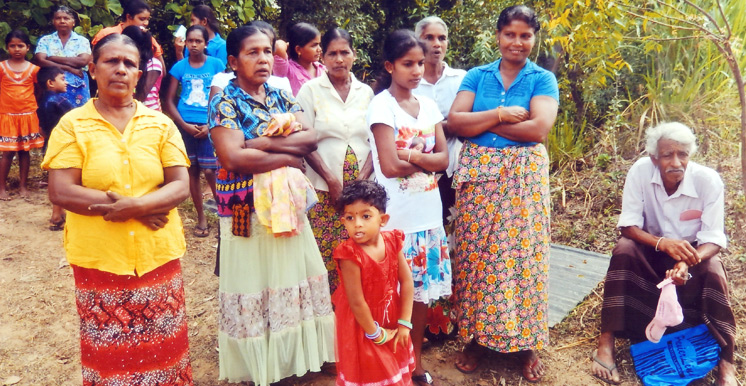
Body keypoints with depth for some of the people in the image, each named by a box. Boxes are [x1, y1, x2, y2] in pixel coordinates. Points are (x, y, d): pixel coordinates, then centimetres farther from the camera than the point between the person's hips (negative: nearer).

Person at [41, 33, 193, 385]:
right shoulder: (72, 125, -2)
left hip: (157, 255, 1)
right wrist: (139, 209, -16)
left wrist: (134, 204, -20)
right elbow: (60, 192, -11)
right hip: (98, 258, -1)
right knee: (108, 354, 12)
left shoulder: (161, 124, 3)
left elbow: (180, 186, -3)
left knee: (161, 350, 12)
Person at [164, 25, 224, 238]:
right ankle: (201, 218, 16)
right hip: (186, 125, 2)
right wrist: (184, 125, -6)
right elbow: (169, 100, 6)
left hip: (209, 126, -2)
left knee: (210, 171, -7)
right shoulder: (179, 67, 6)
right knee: (192, 170, 6)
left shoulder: (216, 65, 2)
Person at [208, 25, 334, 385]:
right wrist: (291, 155, -15)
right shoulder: (225, 102, -7)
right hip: (246, 212, -5)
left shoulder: (281, 96, 9)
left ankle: (293, 354, 29)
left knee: (292, 281, 12)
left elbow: (311, 137, -3)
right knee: (253, 288, 5)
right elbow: (233, 158, -21)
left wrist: (263, 143, -17)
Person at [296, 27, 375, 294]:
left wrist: (363, 179, -5)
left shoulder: (366, 92, 10)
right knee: (324, 255, -2)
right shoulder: (311, 90, 2)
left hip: (362, 187, 2)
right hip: (324, 189, -2)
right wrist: (331, 179, -12)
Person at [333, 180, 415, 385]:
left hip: (391, 320, 5)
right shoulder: (350, 255, -29)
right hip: (362, 325, -4)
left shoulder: (392, 242, -14)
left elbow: (406, 281, -9)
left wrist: (404, 323, -11)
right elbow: (356, 301, -25)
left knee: (395, 368, 25)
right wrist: (375, 334, -15)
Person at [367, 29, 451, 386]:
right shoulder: (381, 105, -8)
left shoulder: (428, 105, 9)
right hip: (396, 217, -5)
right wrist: (427, 159, -4)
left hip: (428, 213, 6)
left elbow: (444, 158, 2)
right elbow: (390, 166, -16)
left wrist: (411, 156, -13)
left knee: (422, 290, 13)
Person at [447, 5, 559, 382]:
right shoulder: (476, 76, 9)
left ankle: (526, 343, 16)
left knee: (522, 253, 1)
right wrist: (499, 114, -13)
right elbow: (454, 122, -3)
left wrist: (481, 122, -8)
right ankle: (475, 337, 19)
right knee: (476, 253, 4)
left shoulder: (543, 79, 3)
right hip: (478, 174, 2)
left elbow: (539, 128, -13)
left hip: (524, 177, -1)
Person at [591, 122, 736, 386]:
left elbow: (713, 239, -20)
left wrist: (687, 263, -41)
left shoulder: (709, 180, -22)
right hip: (653, 249, 0)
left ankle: (726, 363, -17)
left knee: (713, 272, -31)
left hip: (693, 252, 0)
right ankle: (606, 344, -29)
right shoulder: (641, 170, -22)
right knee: (624, 250, -30)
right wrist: (663, 243, -40)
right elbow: (628, 225, -21)